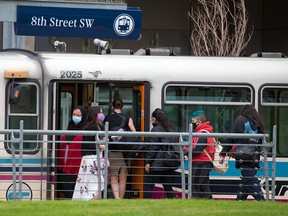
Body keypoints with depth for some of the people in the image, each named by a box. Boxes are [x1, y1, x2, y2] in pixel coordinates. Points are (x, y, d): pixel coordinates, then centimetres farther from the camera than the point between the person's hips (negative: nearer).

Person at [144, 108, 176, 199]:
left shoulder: (156, 130, -10)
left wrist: (148, 162, -11)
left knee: (148, 186, -1)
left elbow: (152, 147, -14)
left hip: (155, 165, -7)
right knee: (168, 187, 10)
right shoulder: (169, 129, 12)